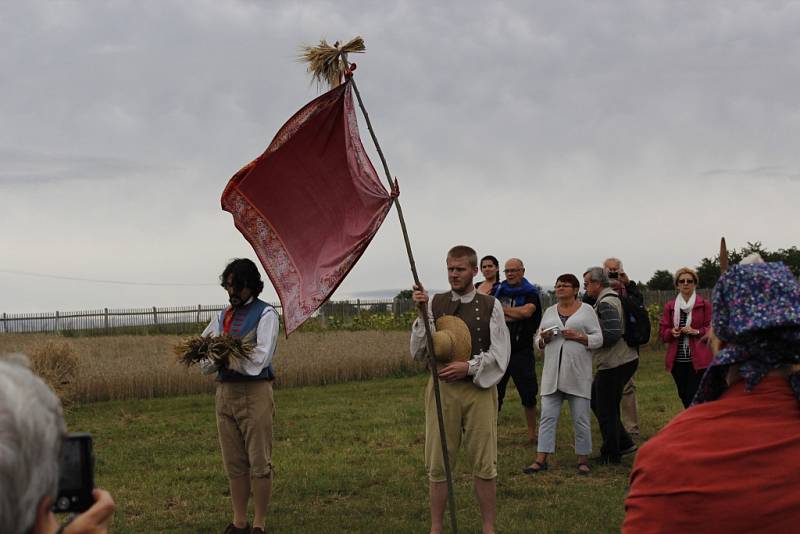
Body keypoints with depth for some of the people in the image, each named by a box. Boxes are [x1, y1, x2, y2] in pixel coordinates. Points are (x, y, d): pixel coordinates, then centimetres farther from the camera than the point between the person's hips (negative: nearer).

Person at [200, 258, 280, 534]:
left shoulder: (265, 314, -3)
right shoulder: (223, 316, 15)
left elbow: (260, 359, -13)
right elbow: (206, 363, 12)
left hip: (255, 393, -6)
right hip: (225, 392, 6)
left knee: (259, 462, -2)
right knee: (234, 463, 9)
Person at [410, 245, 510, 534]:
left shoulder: (490, 306, 0)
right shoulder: (434, 303, 2)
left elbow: (499, 353, -1)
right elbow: (418, 352, 0)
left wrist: (469, 367, -13)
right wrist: (422, 313, -10)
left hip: (479, 389, -1)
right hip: (442, 388, 1)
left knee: (484, 464, 4)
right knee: (438, 464, 6)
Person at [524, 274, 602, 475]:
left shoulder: (586, 310, 4)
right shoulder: (549, 312, 15)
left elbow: (598, 339, -1)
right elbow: (538, 341, 17)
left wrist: (578, 337, -15)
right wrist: (544, 338, -5)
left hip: (578, 373, -3)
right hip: (552, 372, 3)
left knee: (581, 418, 1)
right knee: (547, 415, 0)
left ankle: (583, 460, 10)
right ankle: (541, 460, 2)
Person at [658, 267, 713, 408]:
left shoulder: (704, 305, 0)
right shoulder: (669, 306, 9)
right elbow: (662, 331, 10)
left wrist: (696, 332, -17)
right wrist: (671, 332, -11)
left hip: (698, 360, -4)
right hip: (677, 360, 4)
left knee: (693, 398, -11)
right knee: (684, 396, 10)